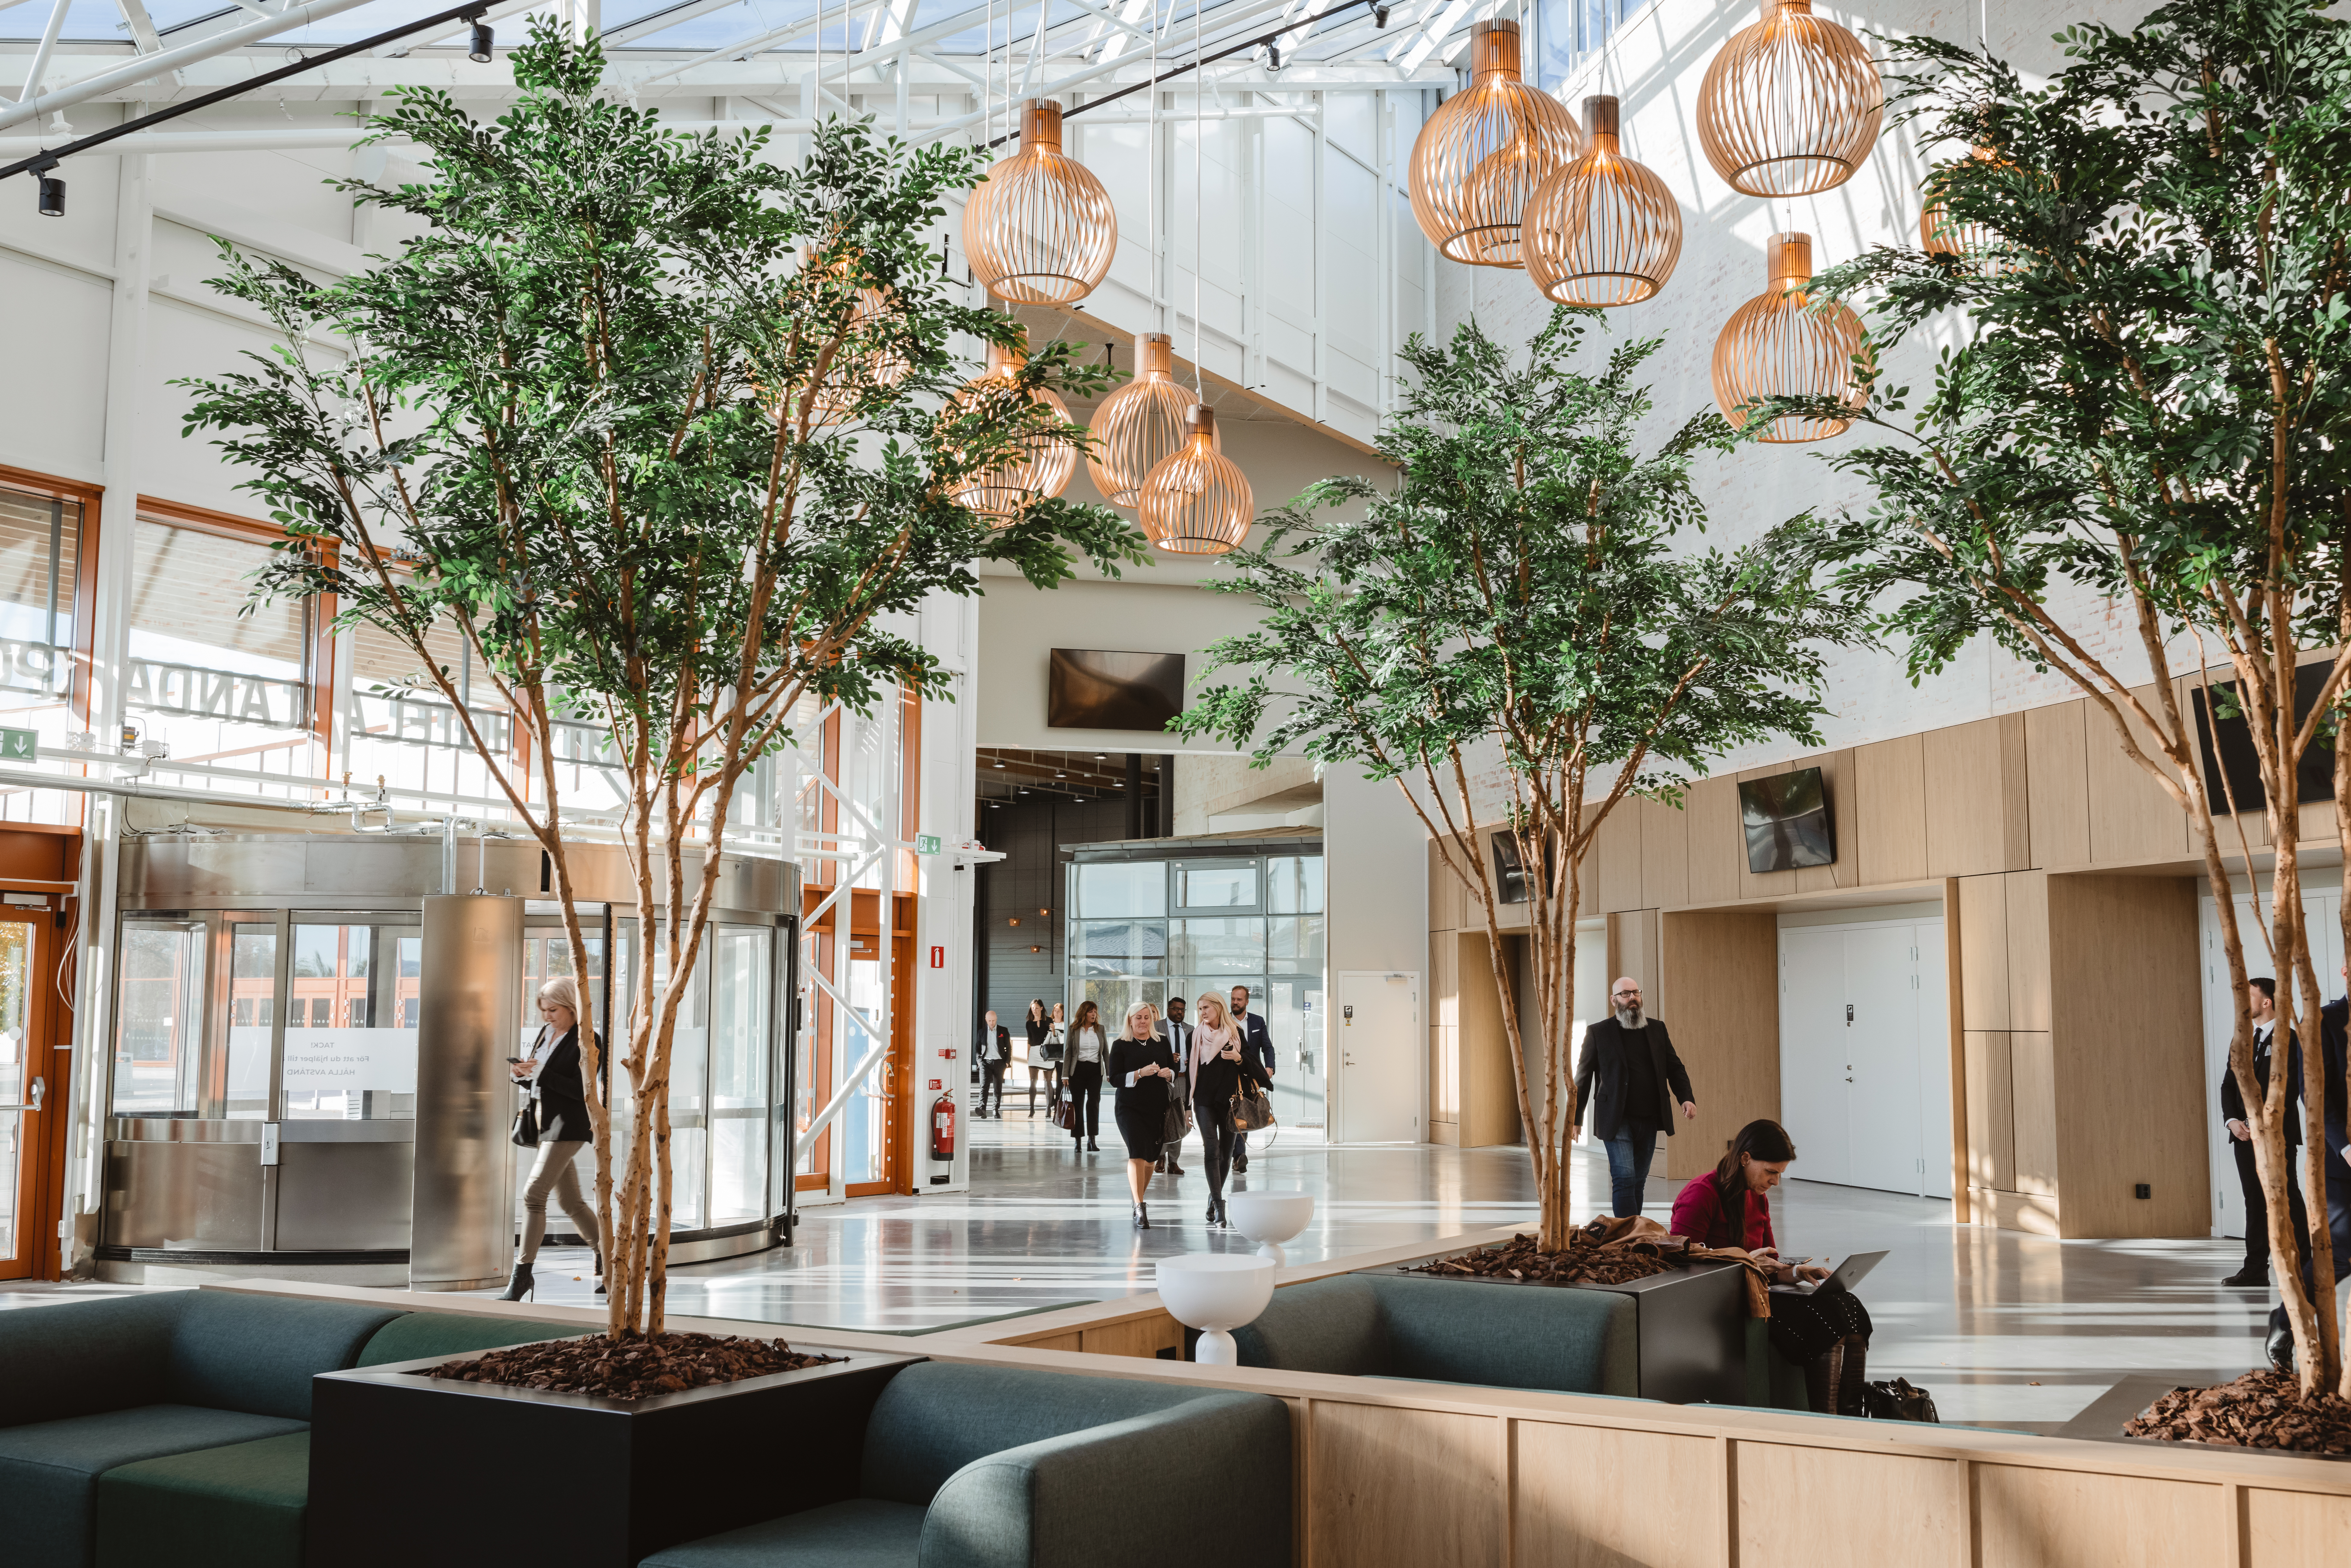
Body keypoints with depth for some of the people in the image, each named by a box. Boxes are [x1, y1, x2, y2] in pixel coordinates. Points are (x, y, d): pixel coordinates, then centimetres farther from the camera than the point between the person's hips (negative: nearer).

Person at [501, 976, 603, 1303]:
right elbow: (538, 1080, 19)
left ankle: (522, 1275, -11)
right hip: (544, 1124, 9)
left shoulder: (587, 1041, -11)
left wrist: (541, 1073, -22)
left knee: (534, 1193, -15)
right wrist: (520, 1072, -3)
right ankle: (607, 1260, 26)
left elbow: (580, 1090, -18)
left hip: (568, 1126, -9)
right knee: (571, 1202, 14)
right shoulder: (546, 1034, 13)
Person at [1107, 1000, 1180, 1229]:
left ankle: (1139, 1199, 31)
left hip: (1157, 1107, 4)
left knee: (1151, 1156, 9)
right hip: (1129, 1107, -4)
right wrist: (1141, 1073, -20)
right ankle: (1140, 1209, -18)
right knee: (1137, 1154, -17)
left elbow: (1174, 1076, 15)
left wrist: (1168, 1074, -8)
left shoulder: (1162, 1044, 10)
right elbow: (1115, 1080, -7)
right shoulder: (1120, 1045, -1)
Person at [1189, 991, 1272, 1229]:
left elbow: (1250, 1065, 6)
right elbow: (1190, 1071, 8)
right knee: (1211, 1149, -14)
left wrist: (1239, 1058, -17)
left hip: (1230, 1101, 1)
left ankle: (1214, 1196, 26)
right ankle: (1219, 1207, -18)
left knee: (1226, 1154, 5)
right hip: (1205, 1100, -1)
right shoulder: (1196, 1035, 5)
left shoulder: (1235, 1033, 3)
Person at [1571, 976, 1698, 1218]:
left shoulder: (1657, 1029, 12)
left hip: (1649, 1120, 4)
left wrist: (1686, 1098, -7)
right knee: (1625, 1180, -13)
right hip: (1617, 1122, -4)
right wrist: (1575, 1119, -1)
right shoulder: (1598, 1033, 1)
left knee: (1638, 1182, 9)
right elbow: (1583, 1078, 2)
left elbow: (1674, 1067, 12)